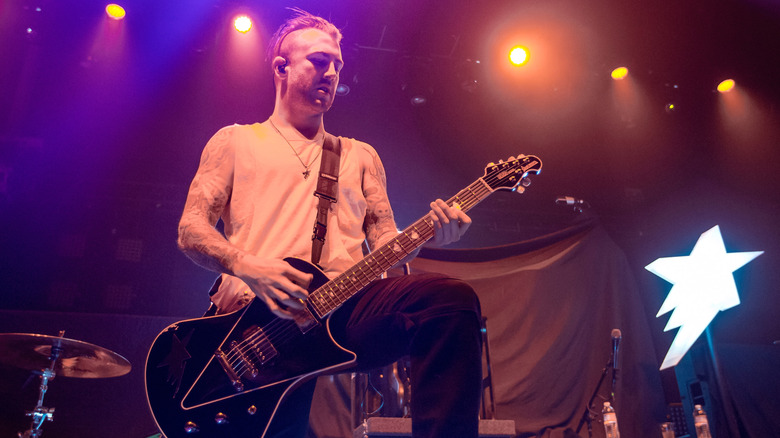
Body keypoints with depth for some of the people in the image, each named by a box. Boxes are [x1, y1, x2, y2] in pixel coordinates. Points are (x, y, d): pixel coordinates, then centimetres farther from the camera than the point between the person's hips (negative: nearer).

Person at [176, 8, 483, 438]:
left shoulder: (360, 155, 26)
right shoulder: (233, 141, 18)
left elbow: (385, 239, 17)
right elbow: (191, 229, 7)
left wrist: (427, 235, -7)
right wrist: (248, 266, -15)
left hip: (346, 305, 2)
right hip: (256, 315, -1)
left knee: (453, 300, -25)